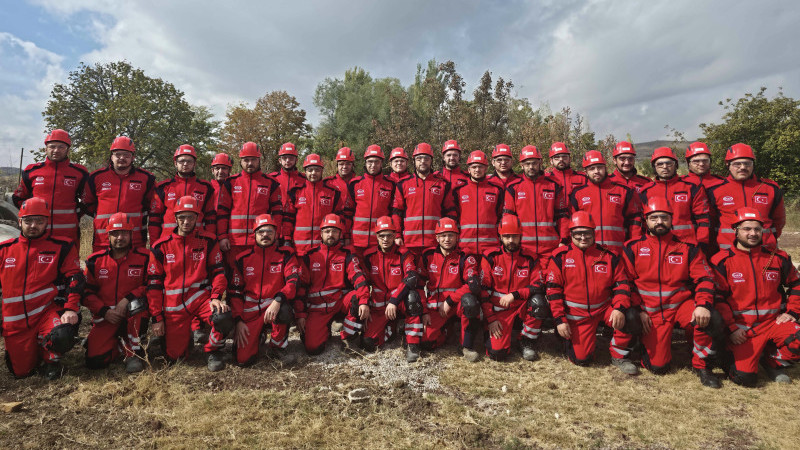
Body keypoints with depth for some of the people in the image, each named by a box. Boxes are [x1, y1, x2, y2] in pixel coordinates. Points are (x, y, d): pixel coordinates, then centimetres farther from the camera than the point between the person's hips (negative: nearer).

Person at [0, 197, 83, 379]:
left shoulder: (61, 247, -2)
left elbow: (74, 278, -7)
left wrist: (71, 308, -18)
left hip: (47, 311, -3)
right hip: (16, 322, 3)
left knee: (62, 336, -34)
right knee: (21, 372, 5)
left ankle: (51, 359, 1)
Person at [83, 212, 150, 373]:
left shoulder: (144, 257, -2)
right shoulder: (95, 260, 5)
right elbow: (87, 292, 6)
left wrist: (128, 299, -18)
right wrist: (104, 311, -8)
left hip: (134, 315, -2)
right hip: (105, 317, 2)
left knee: (136, 303, -38)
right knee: (95, 360, -16)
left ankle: (134, 351, -20)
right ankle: (122, 345, 18)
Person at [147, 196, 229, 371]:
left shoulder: (208, 241, 1)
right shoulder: (161, 246, 1)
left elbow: (218, 271, 1)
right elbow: (154, 284, 4)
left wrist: (216, 296, -16)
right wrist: (157, 317, 1)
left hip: (201, 298, -1)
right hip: (173, 305, 1)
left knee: (223, 318, -33)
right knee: (174, 356, 1)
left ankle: (213, 351, -1)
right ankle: (185, 334, 36)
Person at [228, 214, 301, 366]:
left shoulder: (286, 255, -1)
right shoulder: (243, 259, 4)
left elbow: (293, 282, -14)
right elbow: (234, 292, 6)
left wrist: (277, 300, -33)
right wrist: (238, 321, -5)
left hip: (275, 306, -1)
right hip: (249, 311, 1)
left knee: (283, 310, -39)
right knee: (243, 359, -13)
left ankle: (278, 346, -7)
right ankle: (258, 336, 23)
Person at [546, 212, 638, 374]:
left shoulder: (608, 256, 2)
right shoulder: (561, 257, -5)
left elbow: (621, 283, 1)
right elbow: (553, 289, -6)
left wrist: (620, 308, -18)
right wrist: (560, 320, -11)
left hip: (604, 307, 2)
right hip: (576, 315, -2)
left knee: (630, 317, -26)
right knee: (581, 358, -9)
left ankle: (619, 356, -3)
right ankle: (571, 336, 26)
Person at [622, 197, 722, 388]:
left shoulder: (687, 248, 4)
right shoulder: (633, 248, 1)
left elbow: (704, 278, -1)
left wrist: (703, 305, -19)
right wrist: (638, 310, -7)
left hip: (681, 305, 2)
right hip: (651, 313, -1)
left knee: (710, 320, -32)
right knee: (657, 366, -10)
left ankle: (701, 365, -6)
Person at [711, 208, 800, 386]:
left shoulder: (777, 257, 7)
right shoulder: (722, 261, -6)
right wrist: (731, 328, -10)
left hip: (773, 321, 4)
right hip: (741, 328, -4)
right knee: (745, 377, -17)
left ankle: (772, 361, 6)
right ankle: (732, 356, 20)